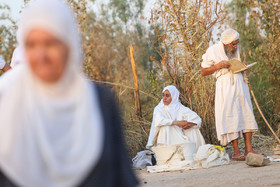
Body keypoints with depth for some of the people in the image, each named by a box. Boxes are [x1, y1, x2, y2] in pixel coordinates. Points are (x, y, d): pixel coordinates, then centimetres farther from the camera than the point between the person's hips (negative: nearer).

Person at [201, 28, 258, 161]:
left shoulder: (235, 50, 16)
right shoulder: (213, 51, -3)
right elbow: (203, 72, -1)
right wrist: (218, 66, -14)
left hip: (240, 83, 6)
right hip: (225, 85, -6)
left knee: (246, 114, 0)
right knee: (230, 116, -10)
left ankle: (248, 149, 1)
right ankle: (236, 152, -7)